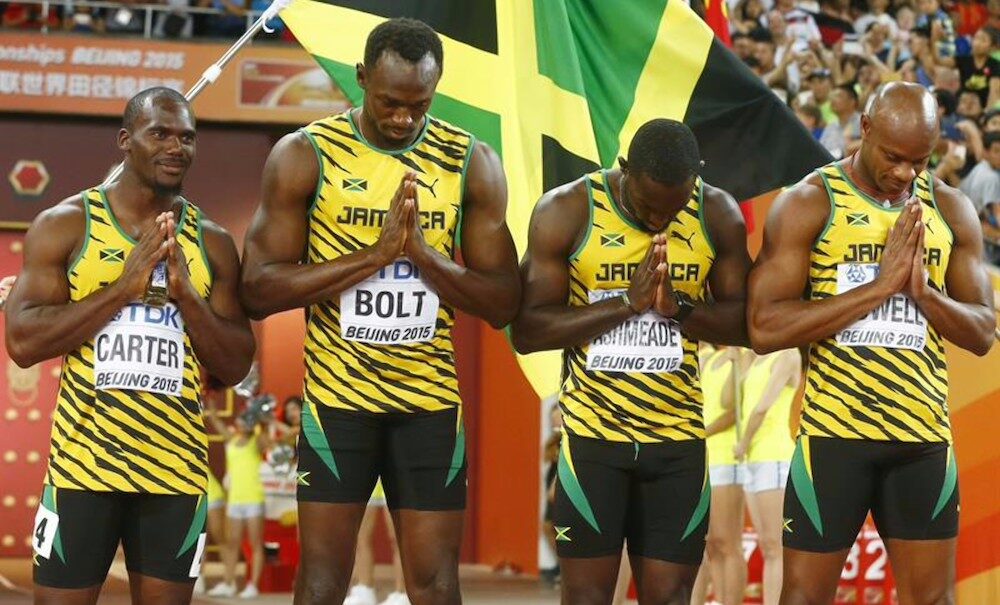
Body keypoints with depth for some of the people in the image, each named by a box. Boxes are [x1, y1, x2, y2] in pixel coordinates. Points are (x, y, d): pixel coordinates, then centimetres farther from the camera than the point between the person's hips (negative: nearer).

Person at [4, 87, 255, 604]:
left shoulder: (211, 243, 8)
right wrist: (124, 285, -15)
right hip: (84, 463, -3)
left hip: (175, 469, 3)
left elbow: (236, 367, 6)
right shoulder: (65, 225, 0)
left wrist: (186, 294, -10)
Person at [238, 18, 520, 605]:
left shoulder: (474, 164, 1)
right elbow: (259, 290, -10)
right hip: (338, 398, -2)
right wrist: (374, 254, -19)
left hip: (432, 401, 2)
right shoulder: (305, 155, -5)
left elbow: (504, 304, 0)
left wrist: (422, 252, -17)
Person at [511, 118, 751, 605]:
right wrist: (627, 302, -21)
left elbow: (746, 322, 2)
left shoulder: (718, 216, -1)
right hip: (594, 435, -2)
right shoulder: (566, 212, -8)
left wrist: (679, 305, -17)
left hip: (679, 438, 2)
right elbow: (526, 331, -11)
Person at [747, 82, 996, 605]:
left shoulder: (952, 210, 7)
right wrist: (880, 285, -19)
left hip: (924, 437, 4)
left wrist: (924, 291, -12)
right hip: (835, 434, -4)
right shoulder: (807, 204, -6)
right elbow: (765, 329, -15)